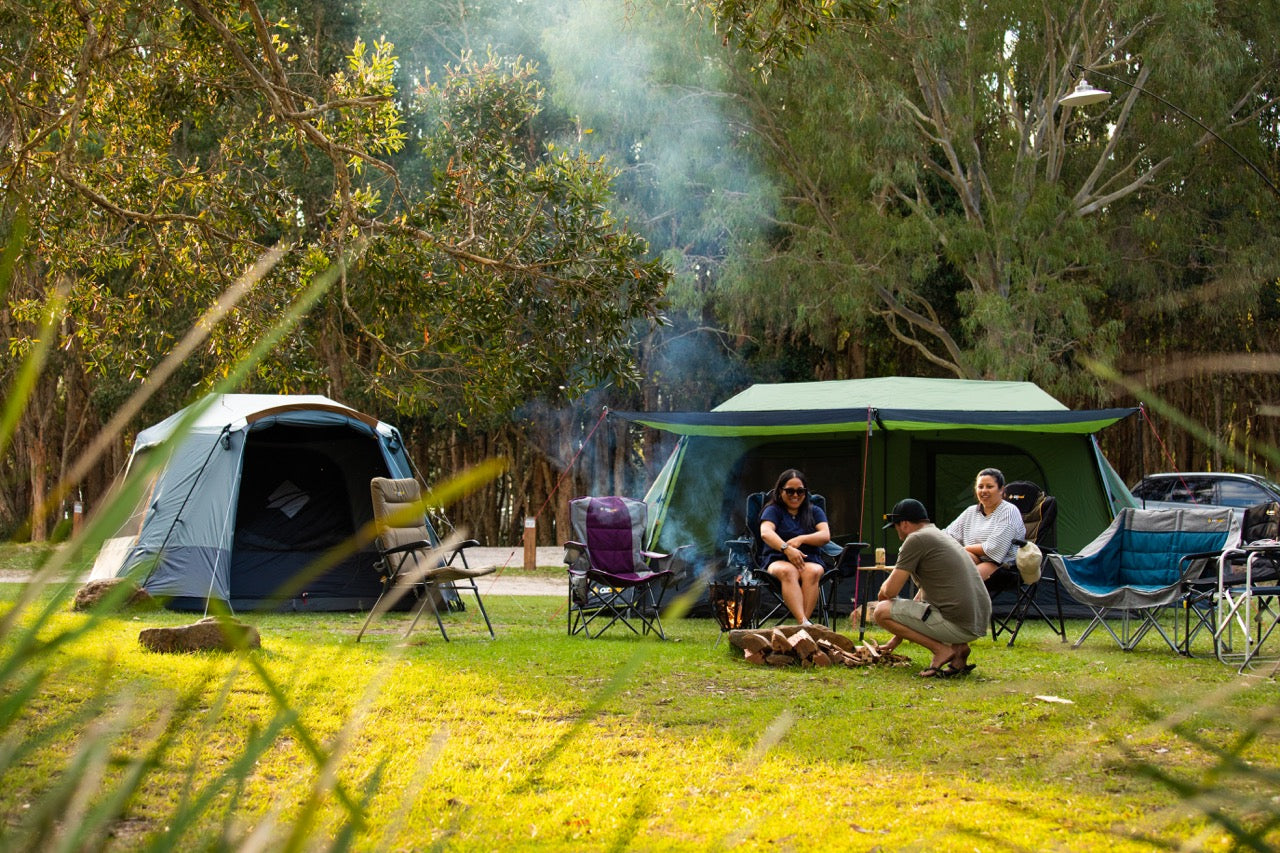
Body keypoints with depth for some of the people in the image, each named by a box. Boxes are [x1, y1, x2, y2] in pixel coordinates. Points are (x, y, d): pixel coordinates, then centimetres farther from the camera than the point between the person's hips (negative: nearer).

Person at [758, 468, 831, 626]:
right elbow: (766, 533, -9)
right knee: (787, 572, -38)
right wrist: (787, 549, -27)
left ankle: (804, 620, -46)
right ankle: (804, 623, -55)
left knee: (812, 572, -35)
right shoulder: (773, 510, 12)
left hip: (810, 560, 2)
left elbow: (825, 536, 3)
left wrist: (801, 539, -14)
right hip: (778, 560, -2)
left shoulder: (814, 512, 20)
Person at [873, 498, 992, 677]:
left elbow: (890, 591, -8)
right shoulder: (943, 537, 24)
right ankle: (958, 647, 12)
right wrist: (896, 640, 34)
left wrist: (883, 590, 18)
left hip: (957, 625, -9)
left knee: (881, 612, -4)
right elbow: (923, 595, 31)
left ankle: (941, 649, -7)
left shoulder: (916, 540, -6)